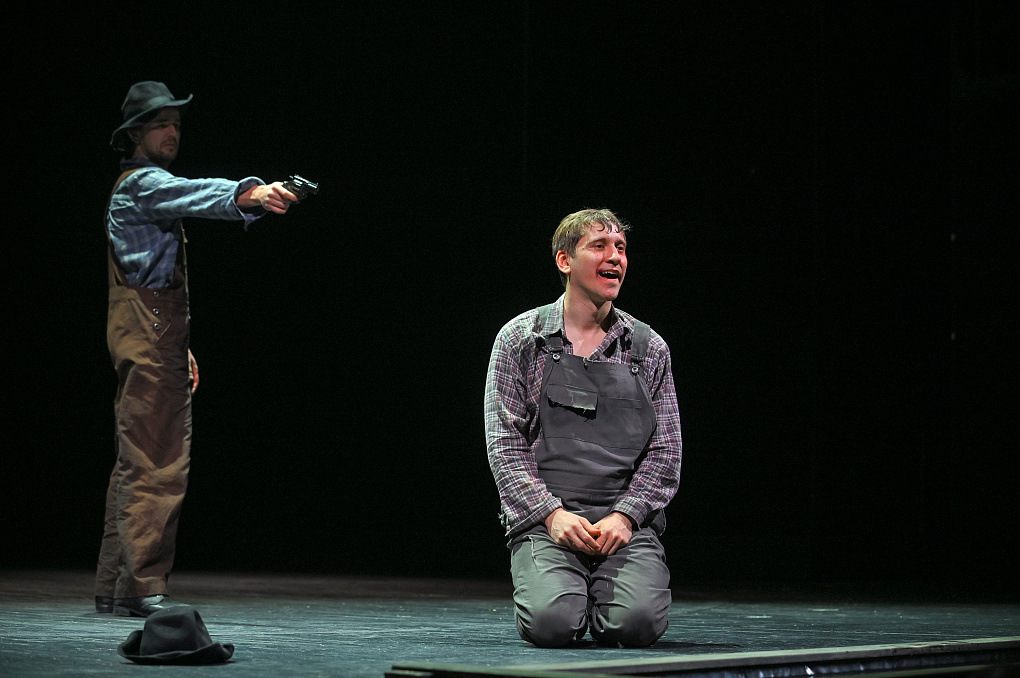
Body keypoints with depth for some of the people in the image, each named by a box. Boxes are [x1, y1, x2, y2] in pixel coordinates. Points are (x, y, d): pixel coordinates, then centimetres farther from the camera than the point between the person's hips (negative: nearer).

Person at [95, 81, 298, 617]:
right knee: (155, 464, -13)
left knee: (136, 463, 11)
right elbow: (195, 195, -30)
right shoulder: (139, 183, -7)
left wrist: (179, 347, 24)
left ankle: (114, 588, 14)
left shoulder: (151, 187, 25)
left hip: (156, 335, 11)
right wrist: (249, 195, -48)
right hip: (147, 336, -11)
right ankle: (144, 586, -14)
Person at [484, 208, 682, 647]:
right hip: (544, 523, -1)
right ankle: (537, 588, 9)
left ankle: (607, 595, 11)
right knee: (553, 622, -28)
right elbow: (504, 445, 0)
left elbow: (665, 453, 7)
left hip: (626, 525, 2)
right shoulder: (521, 339, 4)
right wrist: (552, 513, -13)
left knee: (638, 623, -26)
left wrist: (623, 516, -9)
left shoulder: (650, 349, 10)